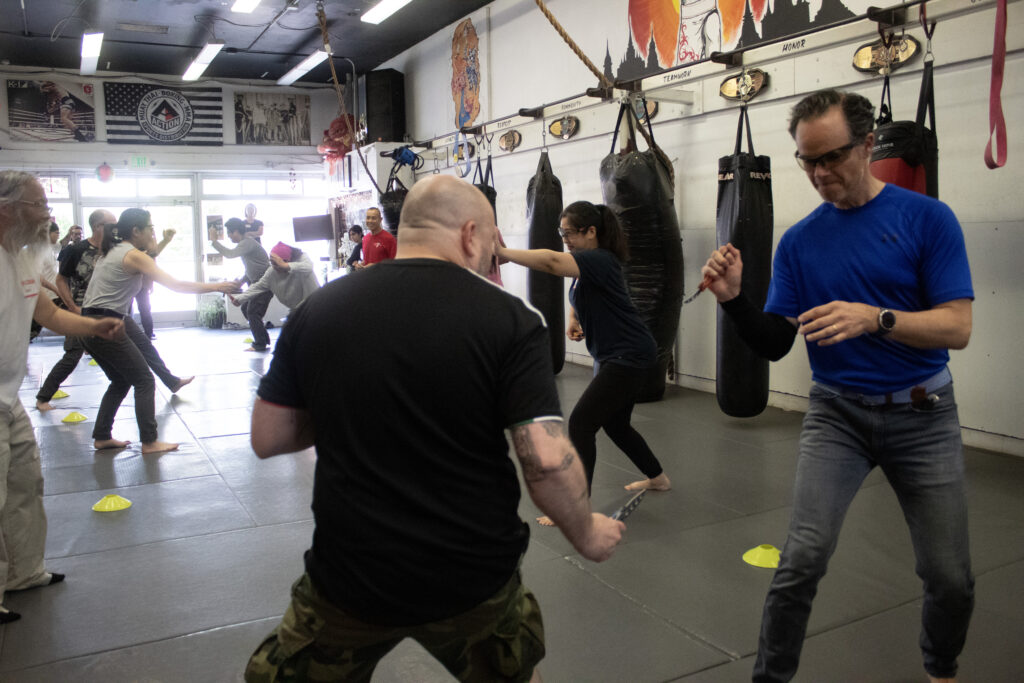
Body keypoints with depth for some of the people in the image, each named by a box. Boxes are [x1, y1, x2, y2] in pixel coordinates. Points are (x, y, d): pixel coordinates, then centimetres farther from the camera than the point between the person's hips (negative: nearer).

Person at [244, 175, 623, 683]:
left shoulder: (317, 310, -5)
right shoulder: (509, 320, -13)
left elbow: (266, 439, 1)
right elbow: (548, 461, -18)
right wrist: (587, 534, 0)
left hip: (349, 579, 1)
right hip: (475, 581, 0)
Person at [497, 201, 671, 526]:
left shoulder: (600, 261, -22)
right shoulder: (587, 264, 9)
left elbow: (551, 261, -38)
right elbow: (579, 296, 25)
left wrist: (503, 252, -38)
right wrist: (573, 319, 5)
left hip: (629, 356, -11)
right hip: (613, 355, 11)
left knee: (581, 423, -14)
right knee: (615, 424, 22)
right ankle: (658, 478, 42)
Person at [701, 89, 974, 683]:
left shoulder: (927, 218, -5)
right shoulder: (800, 241, 2)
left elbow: (957, 326, -12)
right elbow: (774, 344, 0)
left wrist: (874, 318, -29)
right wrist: (736, 300, -18)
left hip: (922, 413, 0)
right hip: (837, 411, 1)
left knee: (950, 577, 6)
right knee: (803, 558, -12)